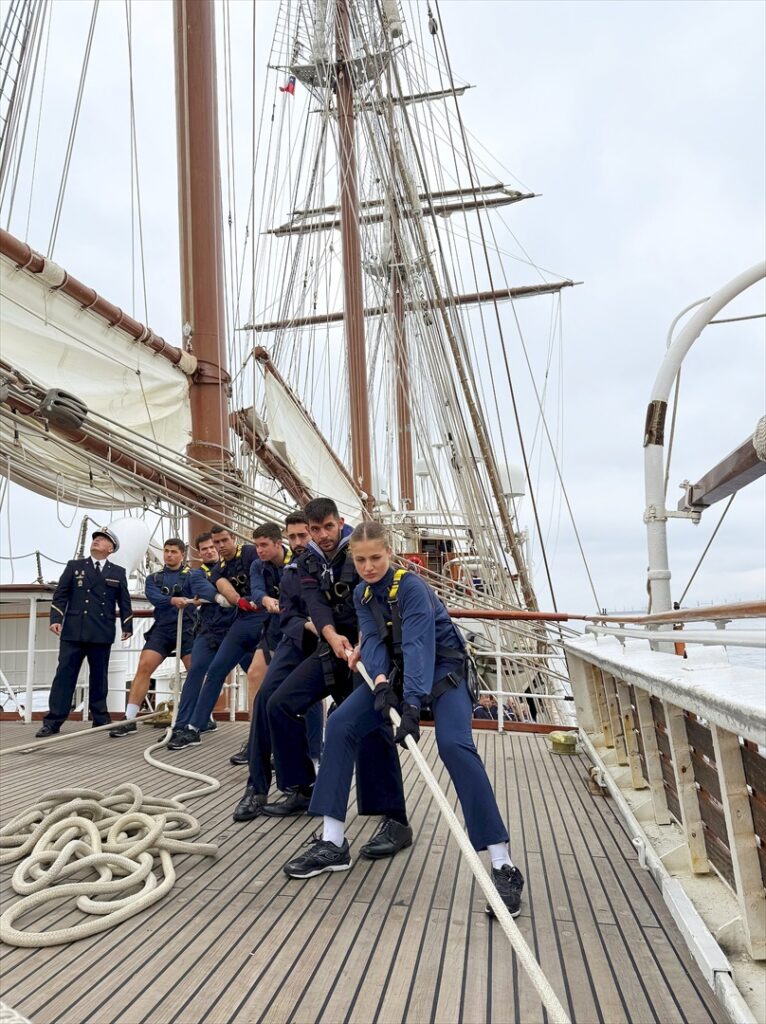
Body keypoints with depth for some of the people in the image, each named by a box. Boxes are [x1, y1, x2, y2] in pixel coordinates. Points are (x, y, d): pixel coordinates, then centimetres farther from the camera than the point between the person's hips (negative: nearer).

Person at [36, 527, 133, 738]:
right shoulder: (74, 566, 11)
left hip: (102, 634, 1)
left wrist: (127, 626, 3)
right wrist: (55, 619, -7)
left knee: (99, 677, 7)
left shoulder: (118, 573, 12)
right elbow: (60, 594, 5)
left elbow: (124, 602, 10)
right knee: (64, 675, -1)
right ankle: (53, 721, 3)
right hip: (73, 631, 0)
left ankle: (100, 718, 16)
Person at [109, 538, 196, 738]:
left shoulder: (192, 575, 7)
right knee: (143, 667, -10)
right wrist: (173, 600, -28)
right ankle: (129, 719, -4)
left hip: (187, 629, -2)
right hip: (162, 629, 2)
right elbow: (154, 597, -7)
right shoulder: (153, 578, 14)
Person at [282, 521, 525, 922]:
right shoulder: (362, 594, -1)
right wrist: (380, 681, -32)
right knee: (340, 725, -8)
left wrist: (412, 705, -48)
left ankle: (503, 866, -21)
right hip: (396, 669, 7)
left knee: (455, 745, -28)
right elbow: (373, 641, -11)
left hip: (442, 668, -6)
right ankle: (333, 844, 0)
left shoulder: (412, 587, -24)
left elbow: (418, 645, -35)